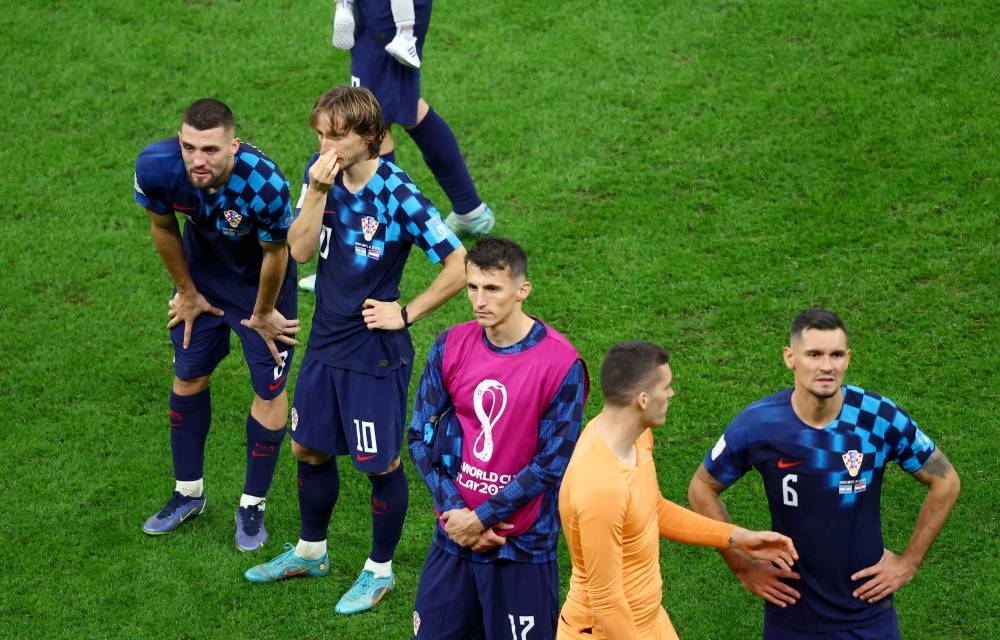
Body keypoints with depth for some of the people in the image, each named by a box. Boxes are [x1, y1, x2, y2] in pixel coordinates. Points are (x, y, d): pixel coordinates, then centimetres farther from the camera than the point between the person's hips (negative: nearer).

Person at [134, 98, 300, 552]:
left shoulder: (265, 185, -42)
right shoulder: (155, 166, -32)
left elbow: (275, 254, -22)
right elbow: (164, 228, -9)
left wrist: (262, 314, -6)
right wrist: (187, 292, 2)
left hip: (261, 280, -3)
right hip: (203, 269, 4)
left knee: (269, 390, 1)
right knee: (189, 376, 13)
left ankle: (252, 505, 21)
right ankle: (188, 493, 33)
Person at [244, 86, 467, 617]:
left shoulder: (398, 196, -21)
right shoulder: (320, 172, -4)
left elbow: (459, 266, -18)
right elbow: (300, 251, -7)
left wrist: (406, 313, -14)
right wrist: (317, 192, -20)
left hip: (375, 353, -6)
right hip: (325, 342, 6)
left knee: (380, 464, 8)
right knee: (309, 449, 20)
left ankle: (379, 570, 27)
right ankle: (311, 552, 41)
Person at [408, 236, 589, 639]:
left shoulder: (562, 364, -15)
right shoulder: (451, 346, -1)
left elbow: (550, 465, -13)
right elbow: (420, 436, 2)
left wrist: (481, 518, -12)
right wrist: (454, 511, -9)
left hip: (523, 547, -4)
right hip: (454, 534, 4)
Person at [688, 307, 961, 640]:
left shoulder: (881, 419, -16)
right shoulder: (758, 425, -15)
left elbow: (945, 482, -1)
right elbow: (701, 489, 0)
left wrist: (909, 561, -2)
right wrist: (742, 567, -2)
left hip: (868, 613, 0)